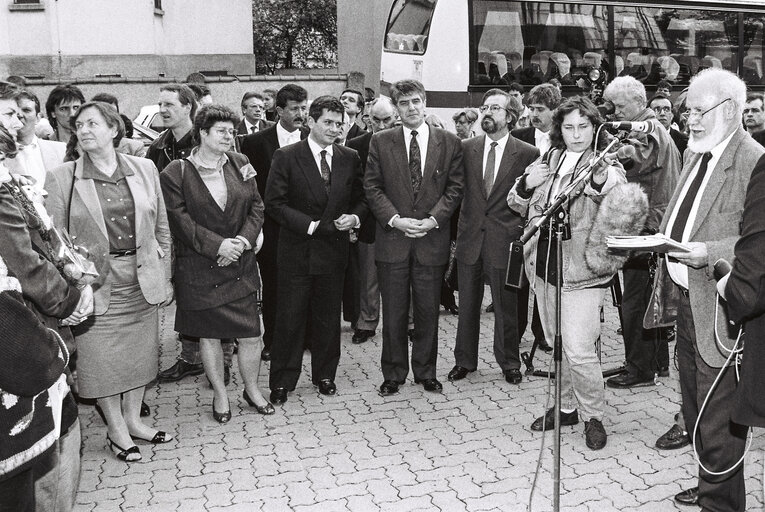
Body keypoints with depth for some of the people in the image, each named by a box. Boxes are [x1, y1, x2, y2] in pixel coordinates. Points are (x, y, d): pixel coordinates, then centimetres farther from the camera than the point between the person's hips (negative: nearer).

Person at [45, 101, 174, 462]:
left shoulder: (144, 170, 2)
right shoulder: (61, 179, -5)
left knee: (139, 352, 14)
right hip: (96, 281, -2)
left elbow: (161, 229, 7)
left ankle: (133, 420, 34)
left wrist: (165, 278, 5)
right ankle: (116, 429, 26)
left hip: (142, 279, 3)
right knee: (102, 358, 6)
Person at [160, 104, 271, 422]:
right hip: (199, 268, -3)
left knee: (251, 334, 4)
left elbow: (256, 206, 5)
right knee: (208, 334, 9)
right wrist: (217, 245, -17)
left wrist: (243, 240, -11)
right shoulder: (175, 173, -6)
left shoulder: (240, 164, 6)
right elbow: (181, 220, -11)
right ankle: (220, 394, 27)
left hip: (241, 265, 3)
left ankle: (252, 389, 26)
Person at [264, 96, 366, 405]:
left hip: (334, 250, 3)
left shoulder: (350, 159, 6)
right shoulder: (286, 157, -6)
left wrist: (354, 217, -11)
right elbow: (275, 203, -9)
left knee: (328, 318, 13)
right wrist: (310, 225, -17)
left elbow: (361, 199, 11)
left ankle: (325, 375, 29)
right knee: (290, 318, 4)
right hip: (297, 251, -3)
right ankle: (282, 382, 17)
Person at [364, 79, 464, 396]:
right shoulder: (381, 142, 5)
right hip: (392, 239, 0)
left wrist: (432, 219, -9)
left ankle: (426, 372, 24)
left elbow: (454, 188, 3)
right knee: (393, 313, 6)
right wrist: (395, 219, -11)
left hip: (432, 240, 0)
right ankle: (393, 374, 20)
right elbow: (372, 187, 2)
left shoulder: (449, 143, 5)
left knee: (428, 311, 8)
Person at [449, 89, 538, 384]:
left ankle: (509, 363, 24)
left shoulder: (527, 154, -3)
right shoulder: (466, 148, 5)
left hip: (506, 238, -3)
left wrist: (525, 234, -5)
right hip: (470, 236, 3)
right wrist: (456, 230, 1)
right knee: (467, 304, 12)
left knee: (506, 306, 6)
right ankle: (464, 360, 27)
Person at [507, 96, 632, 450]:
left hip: (581, 271, -6)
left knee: (578, 349, -10)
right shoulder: (548, 161, 9)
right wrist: (525, 184, -7)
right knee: (556, 344, 17)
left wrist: (602, 180, -46)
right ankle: (565, 407, 34)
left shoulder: (606, 166, -7)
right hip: (543, 265, 6)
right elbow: (517, 205, 14)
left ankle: (594, 416, 12)